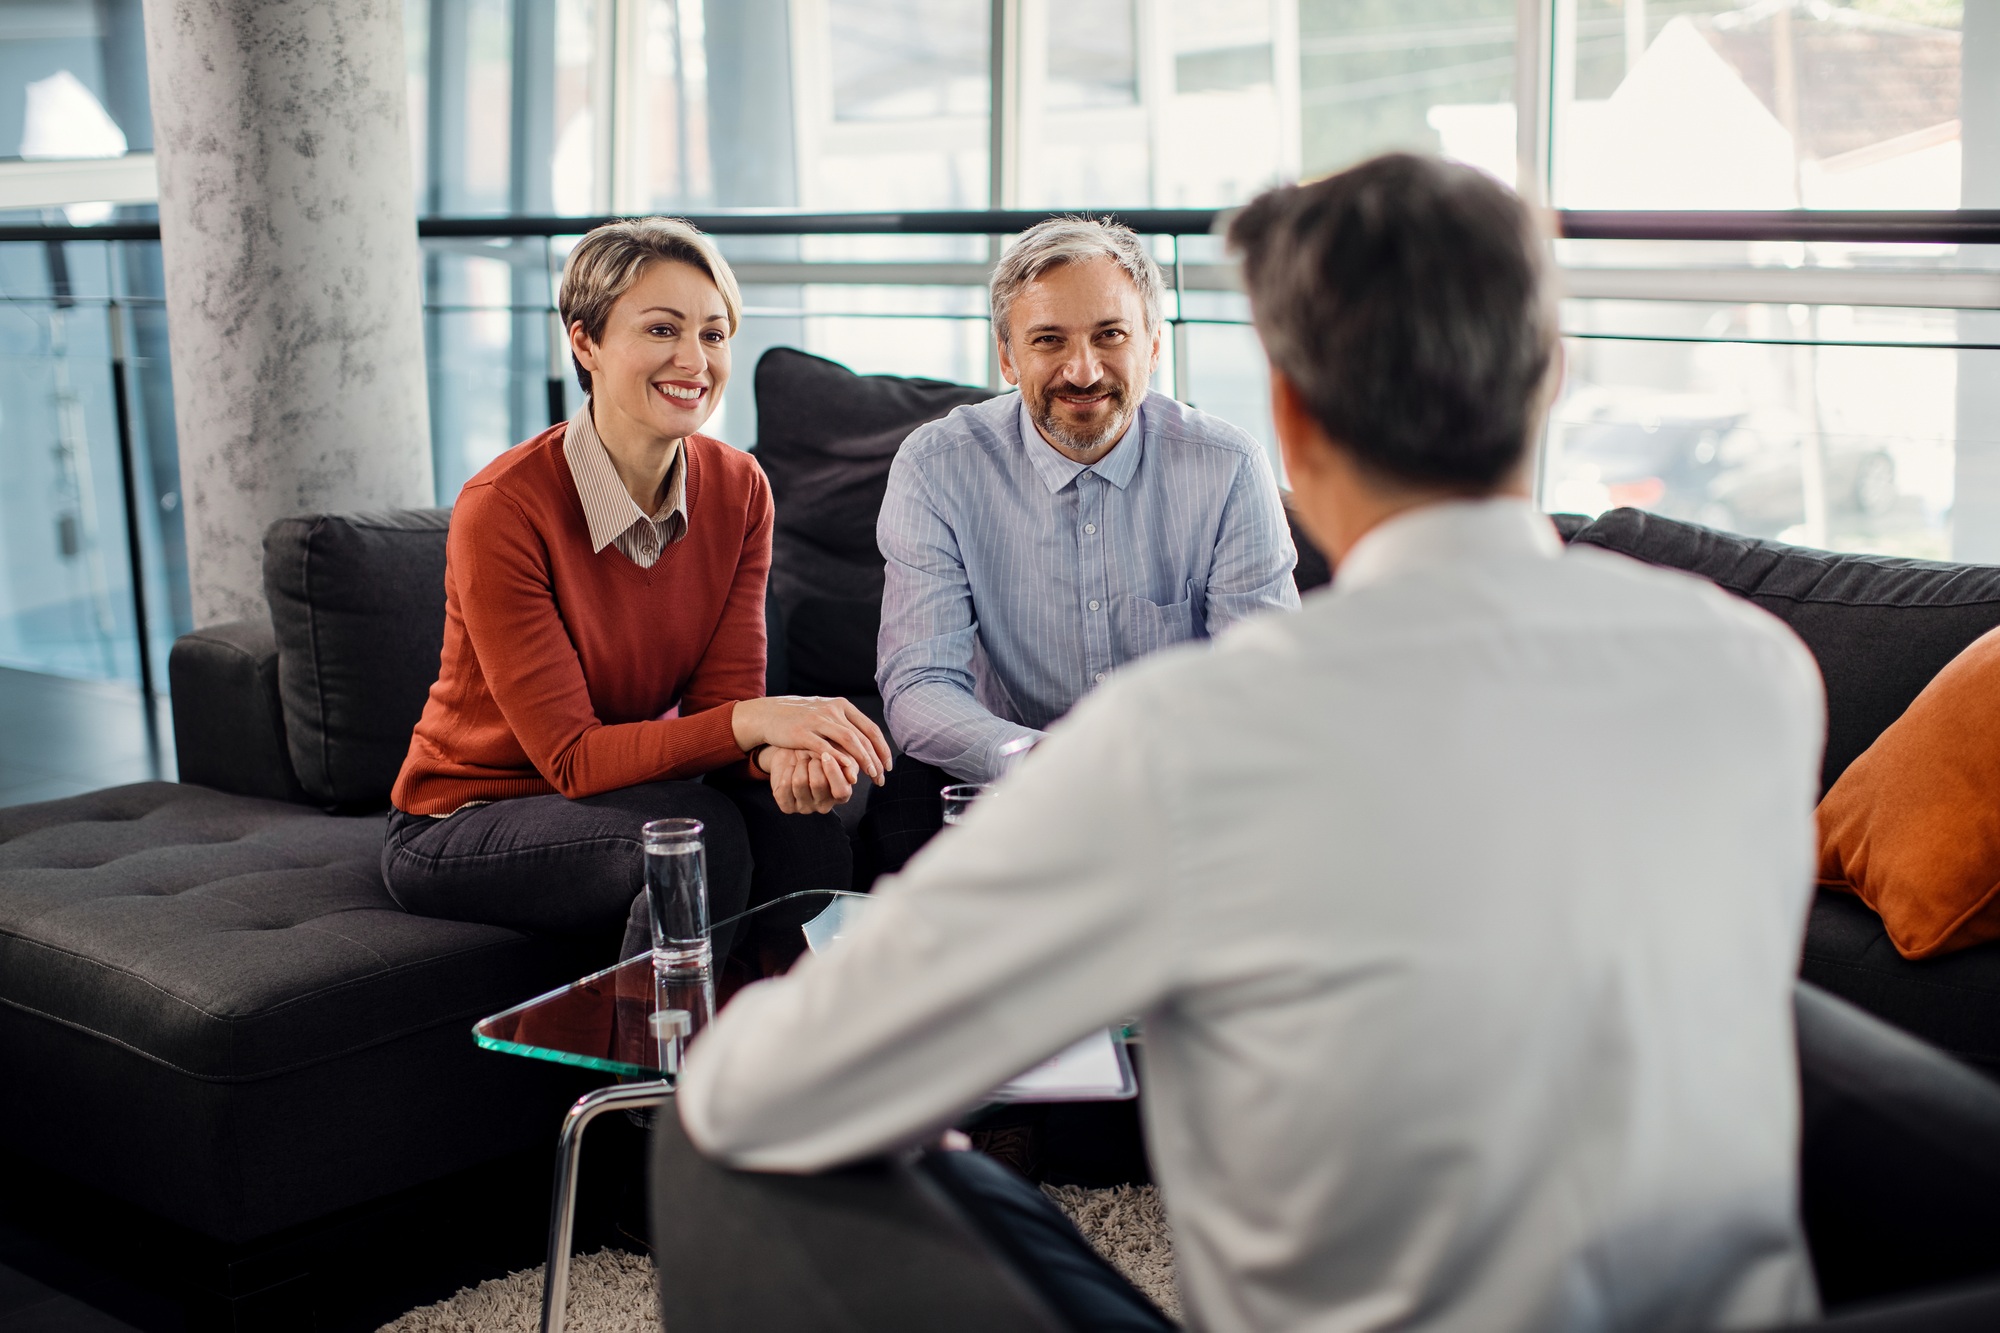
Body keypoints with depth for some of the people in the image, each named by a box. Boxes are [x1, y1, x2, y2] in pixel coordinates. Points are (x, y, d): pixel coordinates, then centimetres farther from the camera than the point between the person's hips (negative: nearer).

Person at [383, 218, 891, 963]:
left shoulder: (737, 489, -6)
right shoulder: (502, 509, -22)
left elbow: (724, 697, -8)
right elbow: (571, 756, -24)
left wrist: (783, 751, -32)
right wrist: (752, 721, -36)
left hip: (632, 783, 5)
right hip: (462, 825, -4)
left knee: (797, 829, -25)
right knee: (694, 831, -32)